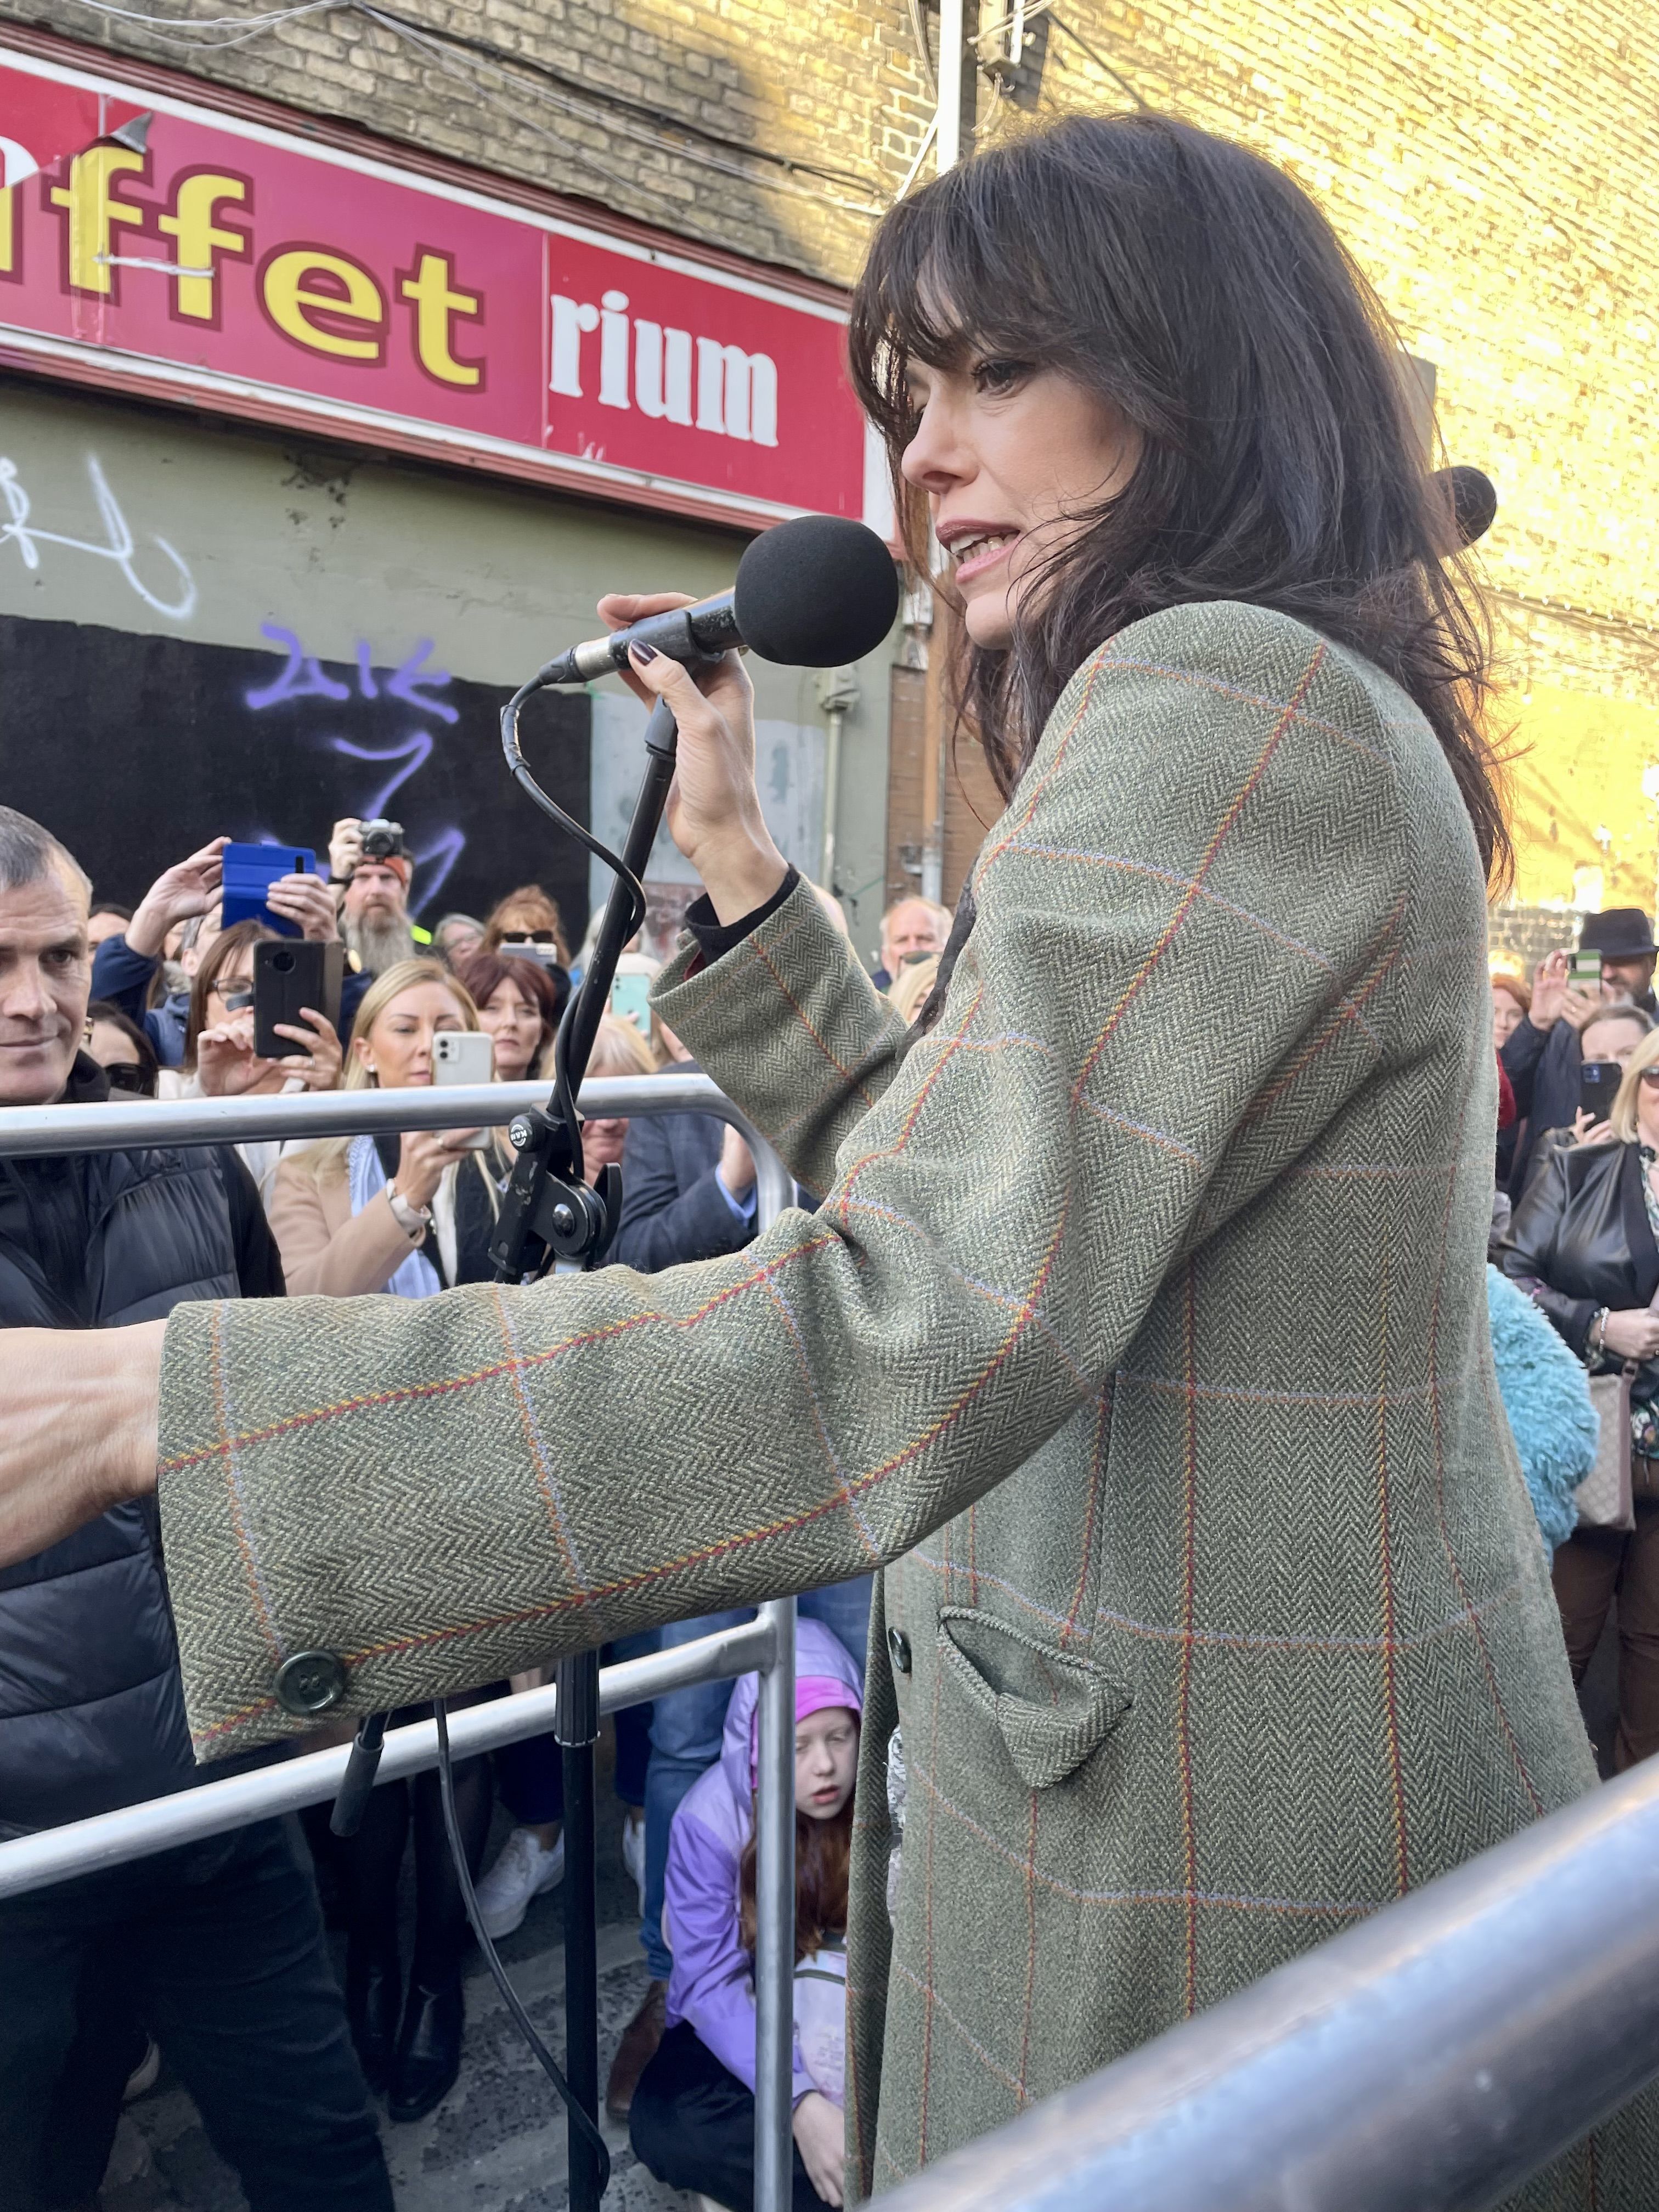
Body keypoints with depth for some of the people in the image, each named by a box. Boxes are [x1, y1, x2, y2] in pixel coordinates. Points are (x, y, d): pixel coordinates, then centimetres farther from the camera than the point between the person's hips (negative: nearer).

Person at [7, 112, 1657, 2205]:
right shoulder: (1234, 712, 11)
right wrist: (728, 850, 5)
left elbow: (901, 1355, -31)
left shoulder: (1227, 696, -21)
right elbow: (949, 1203, 12)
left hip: (1220, 1868, -9)